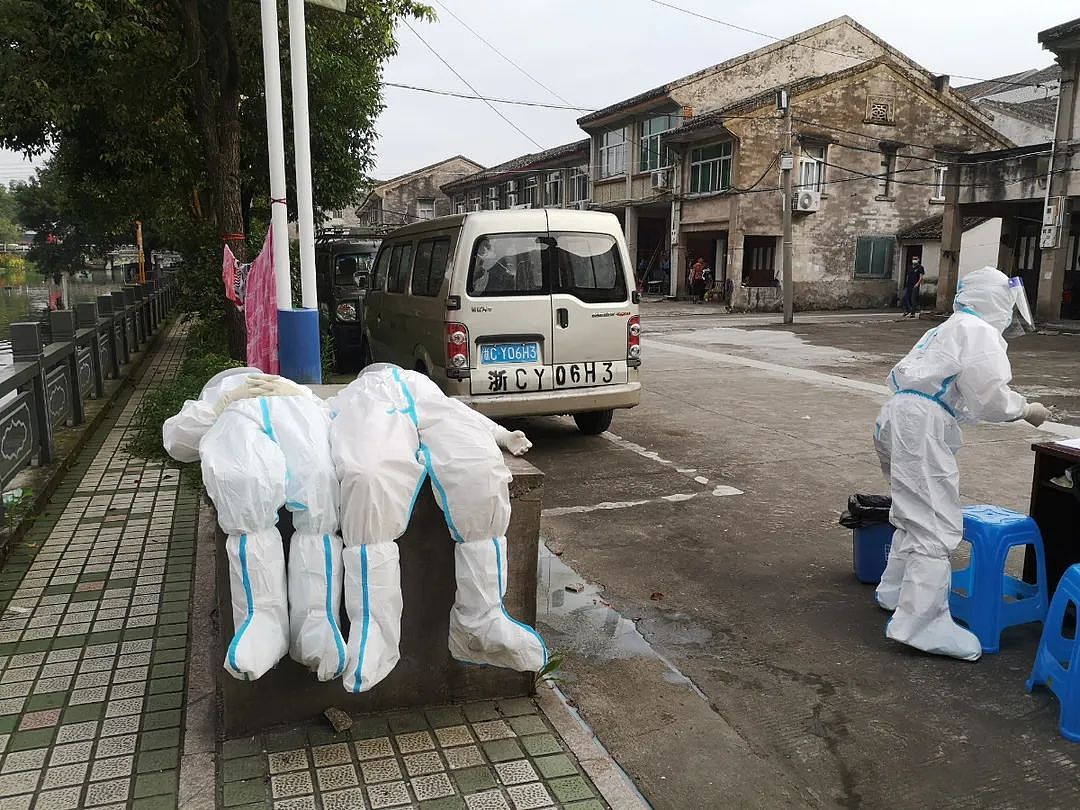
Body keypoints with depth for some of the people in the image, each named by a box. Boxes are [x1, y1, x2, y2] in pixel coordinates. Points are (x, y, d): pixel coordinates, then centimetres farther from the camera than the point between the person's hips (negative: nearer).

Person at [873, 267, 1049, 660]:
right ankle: (922, 624, -8)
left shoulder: (947, 329, 26)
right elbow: (989, 396, -9)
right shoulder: (979, 332, -2)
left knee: (915, 516, 24)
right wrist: (1027, 410, 8)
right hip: (921, 429, -10)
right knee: (937, 527, -8)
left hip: (897, 418, 10)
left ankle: (896, 591, 36)